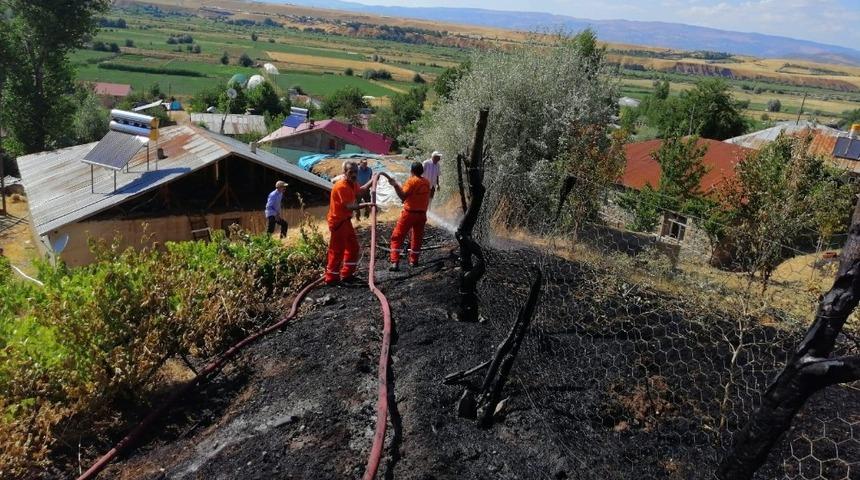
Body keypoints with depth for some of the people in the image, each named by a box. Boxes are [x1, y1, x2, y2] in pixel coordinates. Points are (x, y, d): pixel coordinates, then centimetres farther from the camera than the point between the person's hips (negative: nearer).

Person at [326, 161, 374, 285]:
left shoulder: (352, 183, 5)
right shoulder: (341, 186, -25)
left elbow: (360, 191, 27)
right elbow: (349, 206, -31)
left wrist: (371, 181, 18)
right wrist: (366, 205, -34)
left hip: (346, 220, 10)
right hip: (337, 221, -10)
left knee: (353, 247, 17)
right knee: (337, 250, -5)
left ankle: (347, 274, 26)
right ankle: (331, 278, 5)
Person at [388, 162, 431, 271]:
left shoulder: (412, 181, -13)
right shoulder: (426, 182, 5)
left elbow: (403, 196, -21)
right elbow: (427, 197, 12)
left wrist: (395, 185, -21)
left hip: (409, 213, -5)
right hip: (422, 213, 5)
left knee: (397, 237, -1)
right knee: (417, 237, 18)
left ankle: (395, 262, -10)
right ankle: (413, 261, 23)